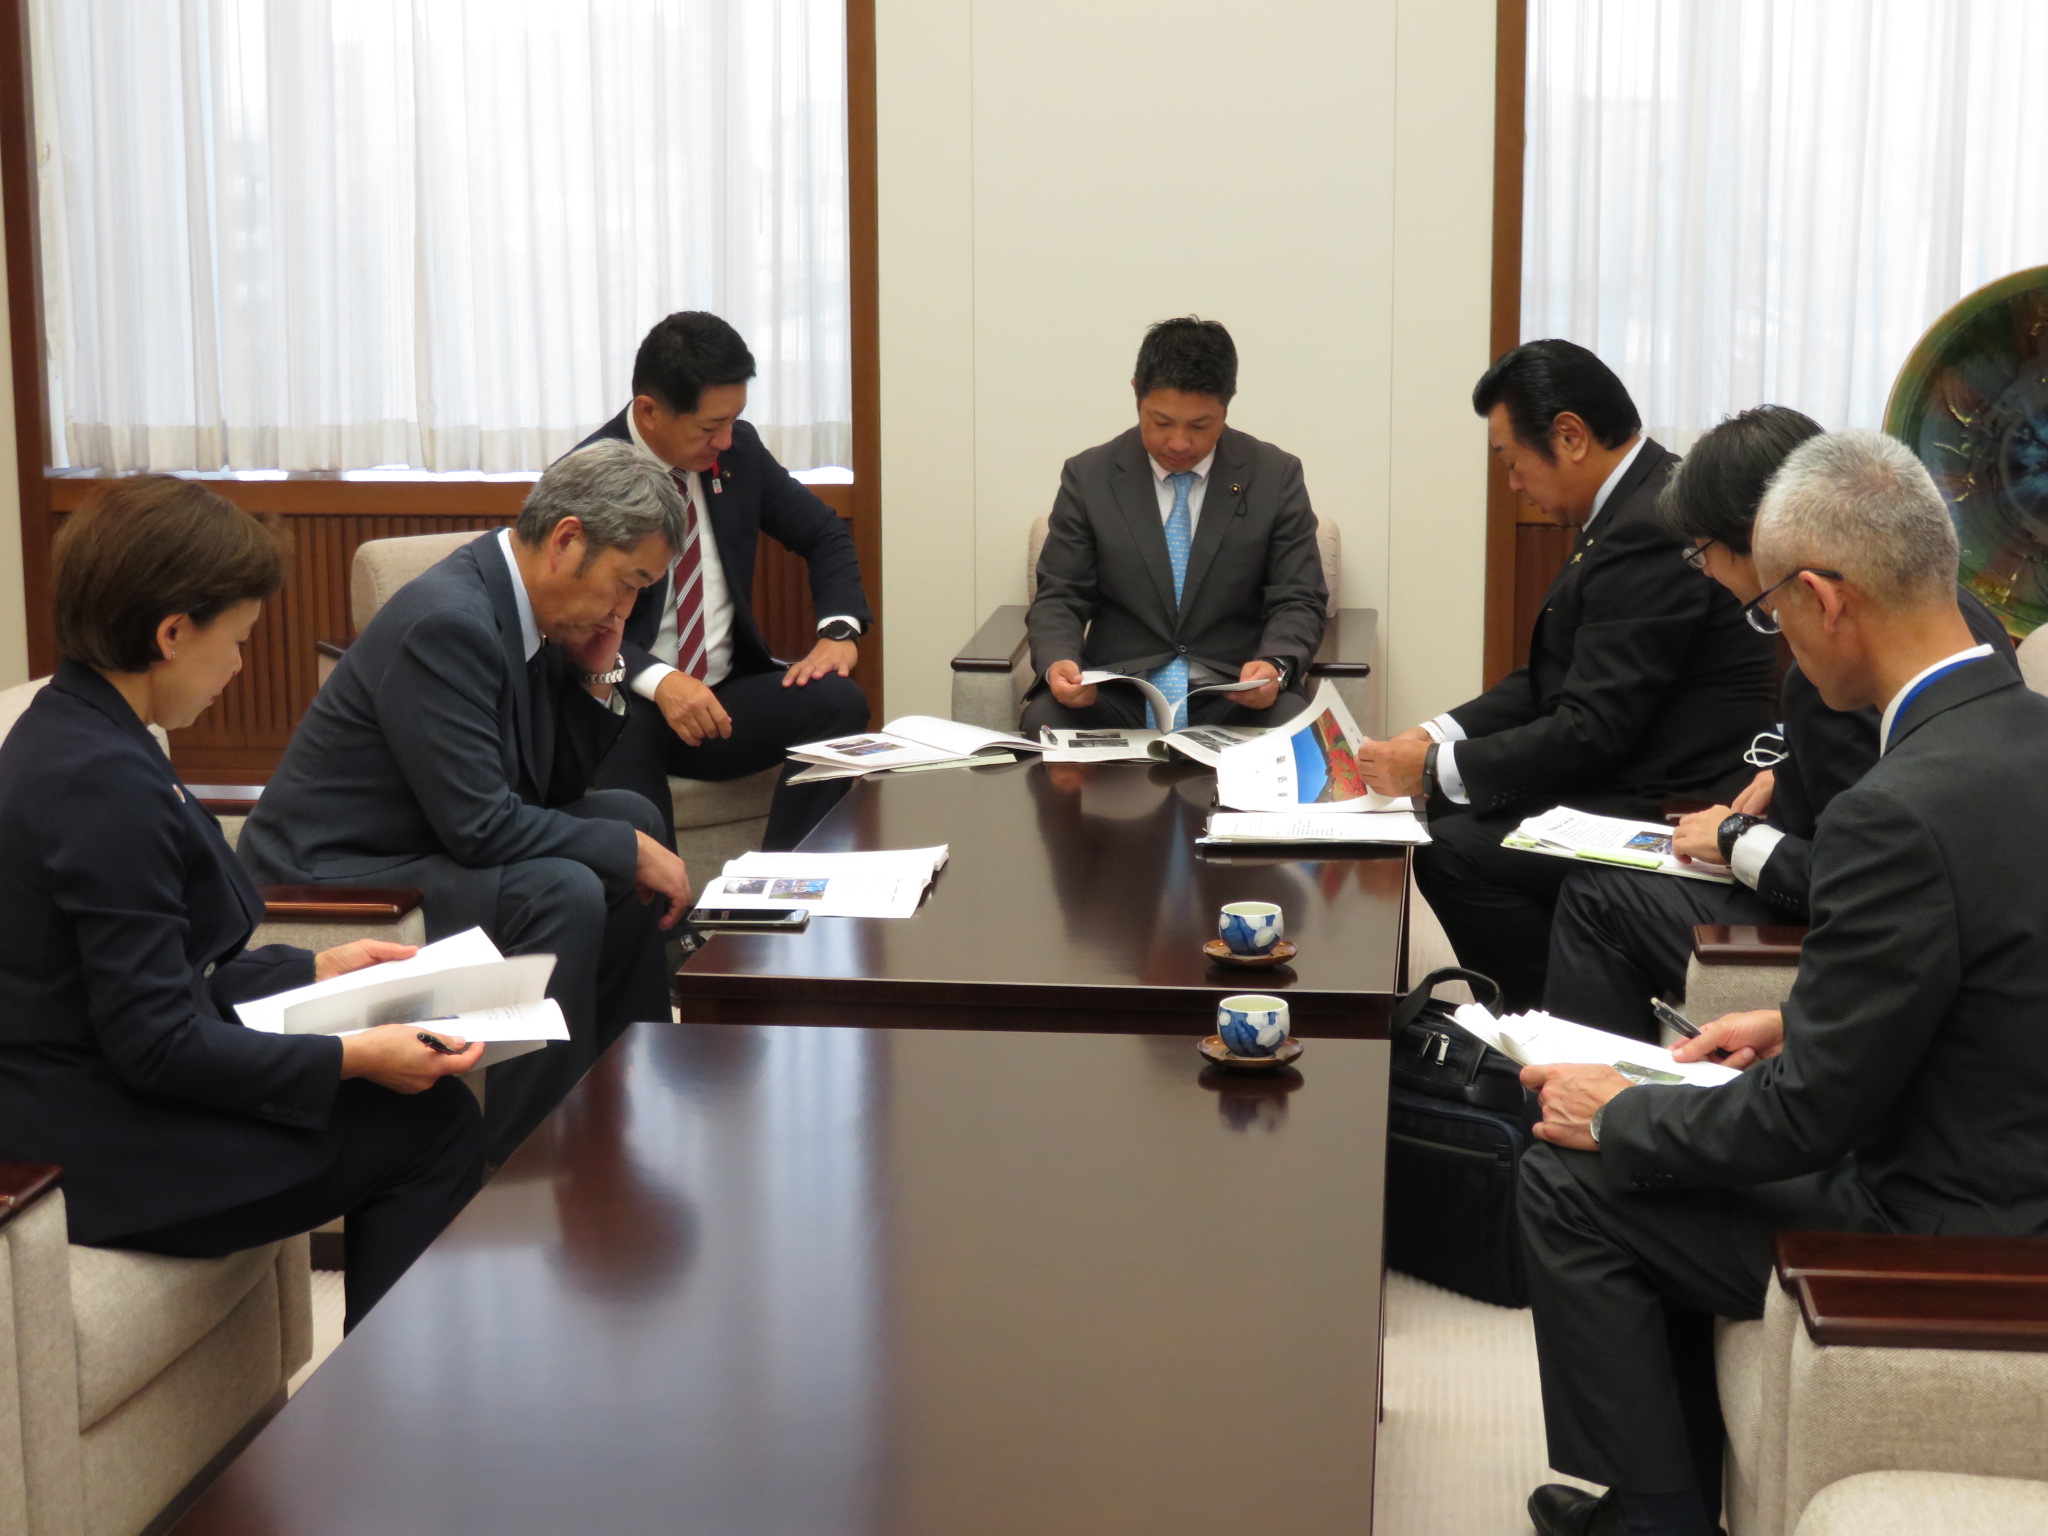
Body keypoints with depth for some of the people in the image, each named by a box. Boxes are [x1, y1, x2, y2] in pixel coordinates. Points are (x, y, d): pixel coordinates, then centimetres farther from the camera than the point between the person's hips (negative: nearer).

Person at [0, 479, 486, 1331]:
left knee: (426, 1107, 13)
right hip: (94, 1158, -10)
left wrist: (316, 970, 15)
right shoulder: (106, 783, -24)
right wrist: (354, 1057, -18)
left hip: (78, 1096, 10)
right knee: (432, 1120, -7)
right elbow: (158, 1044, -23)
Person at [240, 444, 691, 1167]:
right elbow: (478, 825, -27)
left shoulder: (524, 608, 5)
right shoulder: (448, 620, -24)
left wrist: (597, 676, -2)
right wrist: (630, 853, -17)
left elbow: (555, 786, 13)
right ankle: (519, 1163, -15)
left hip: (412, 849, 10)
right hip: (333, 883, -10)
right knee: (563, 891, -29)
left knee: (632, 817, 11)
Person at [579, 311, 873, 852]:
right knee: (625, 726, -38)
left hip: (726, 697, 5)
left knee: (838, 700, -22)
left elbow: (824, 533, 16)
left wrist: (839, 629, -4)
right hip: (629, 708, -5)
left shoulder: (739, 449, 5)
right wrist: (658, 682, -34)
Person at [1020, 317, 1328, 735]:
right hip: (1115, 695, 0)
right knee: (1045, 718, -31)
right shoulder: (1088, 477, 4)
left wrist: (1275, 666, -20)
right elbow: (1059, 597, 5)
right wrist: (1057, 662, -19)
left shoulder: (1277, 477, 3)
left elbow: (1297, 603, 3)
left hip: (1239, 697, 0)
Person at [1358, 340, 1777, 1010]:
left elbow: (1592, 730, -24)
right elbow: (1556, 677, 15)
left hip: (1678, 808, -11)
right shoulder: (1636, 498, 10)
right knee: (1445, 810, 10)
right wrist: (1438, 736, 3)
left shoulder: (1650, 529, -23)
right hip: (1635, 772, 11)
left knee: (1453, 854, -18)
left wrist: (1432, 769, -17)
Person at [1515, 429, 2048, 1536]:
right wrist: (1799, 1026, 12)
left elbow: (1806, 1118, -21)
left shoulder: (1902, 811, -29)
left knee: (1569, 1182, 3)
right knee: (1660, 1135, 22)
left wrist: (1617, 1115, -7)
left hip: (1950, 1235, -9)